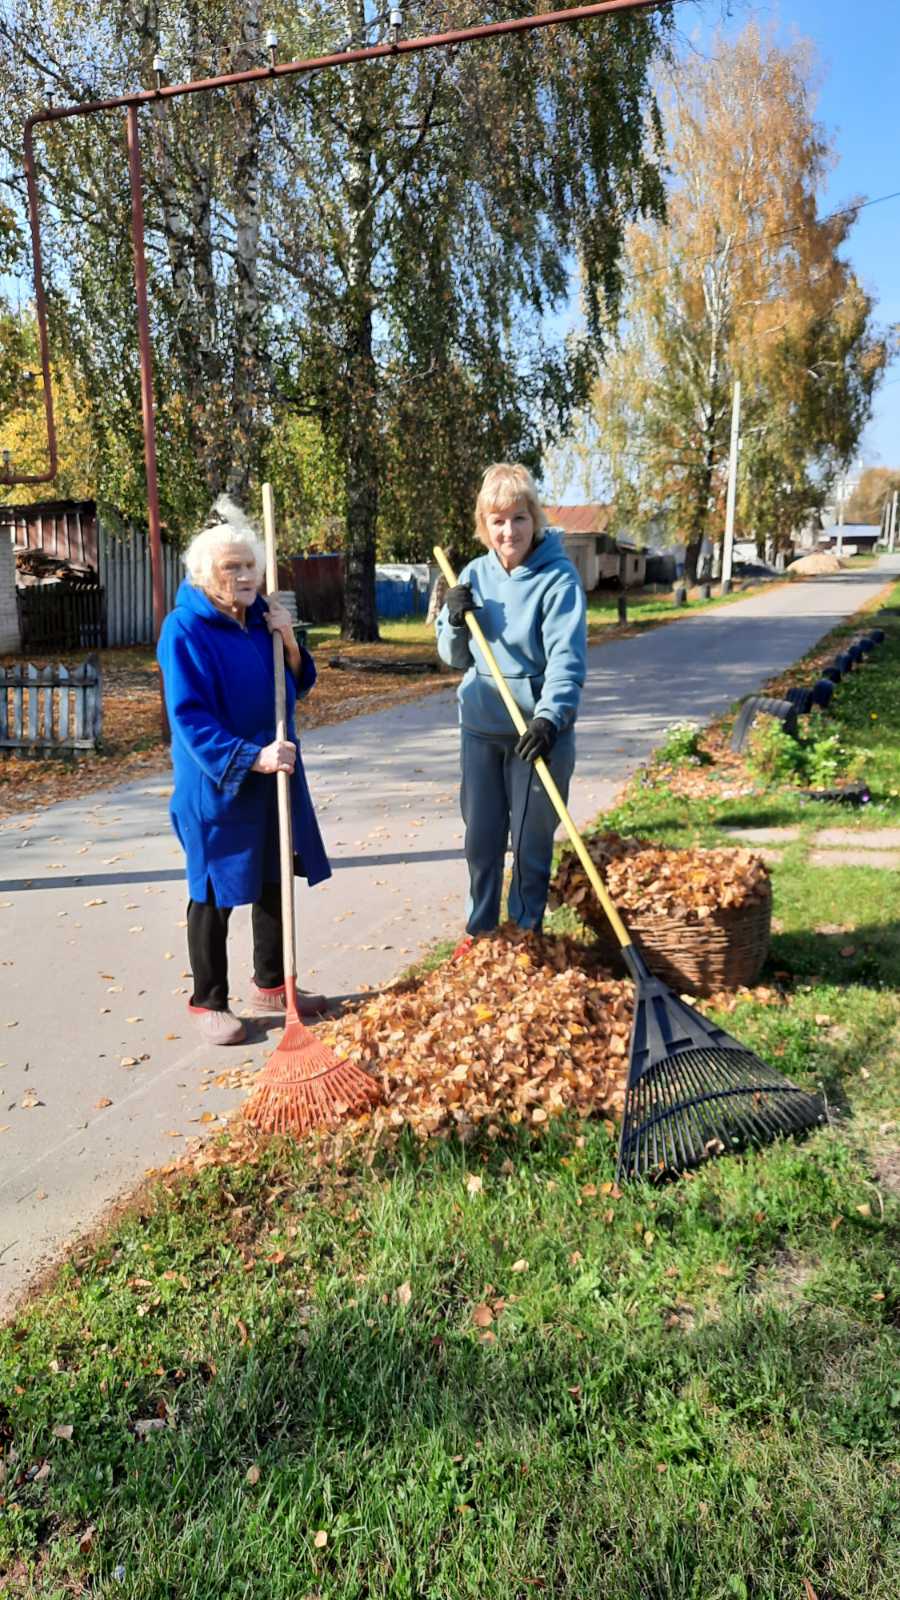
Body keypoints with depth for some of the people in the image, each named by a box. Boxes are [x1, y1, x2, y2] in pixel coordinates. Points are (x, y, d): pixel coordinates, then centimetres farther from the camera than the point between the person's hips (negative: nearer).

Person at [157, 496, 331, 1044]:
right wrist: (250, 758, -29)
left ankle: (271, 985, 32)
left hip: (275, 775, 7)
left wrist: (289, 642, -8)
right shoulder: (185, 629, -15)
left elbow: (298, 687, 10)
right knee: (214, 893, 5)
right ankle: (209, 1003, 20)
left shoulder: (263, 617, 4)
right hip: (216, 784, -7)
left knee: (274, 881, 15)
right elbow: (189, 716, -20)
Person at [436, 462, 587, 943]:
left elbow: (567, 657, -21)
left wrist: (549, 718, -35)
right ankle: (479, 928, 31)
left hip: (536, 731, -5)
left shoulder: (558, 577, -11)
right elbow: (455, 657, 10)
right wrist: (455, 620, -10)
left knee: (530, 841, 5)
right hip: (480, 728, 5)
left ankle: (527, 933, 23)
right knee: (480, 836, 13)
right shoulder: (476, 574, 4)